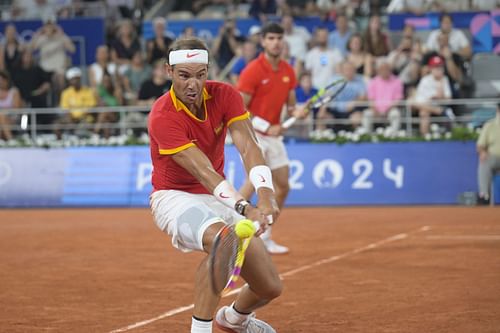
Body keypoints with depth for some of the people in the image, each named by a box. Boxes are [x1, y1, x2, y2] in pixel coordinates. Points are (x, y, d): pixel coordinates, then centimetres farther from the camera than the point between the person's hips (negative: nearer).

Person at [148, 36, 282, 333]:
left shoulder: (225, 95, -9)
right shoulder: (163, 117, -25)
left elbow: (248, 146, -22)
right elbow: (203, 171, -32)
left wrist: (265, 192, -39)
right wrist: (244, 207, -44)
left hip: (218, 197, 6)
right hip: (175, 197, -6)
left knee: (270, 287, 2)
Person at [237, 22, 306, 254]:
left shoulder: (288, 71, 6)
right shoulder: (253, 71, -14)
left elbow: (290, 104, 15)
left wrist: (296, 111, -9)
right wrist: (266, 127, -20)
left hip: (274, 135, 7)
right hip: (253, 133, -7)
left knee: (283, 187, 6)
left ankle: (264, 237, 17)